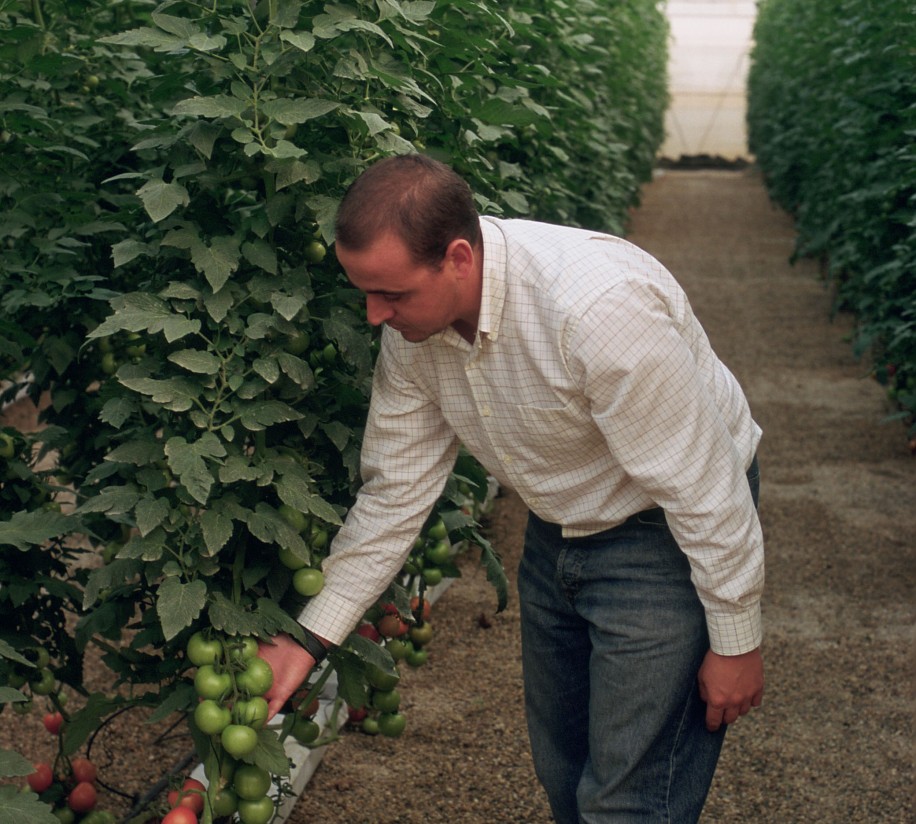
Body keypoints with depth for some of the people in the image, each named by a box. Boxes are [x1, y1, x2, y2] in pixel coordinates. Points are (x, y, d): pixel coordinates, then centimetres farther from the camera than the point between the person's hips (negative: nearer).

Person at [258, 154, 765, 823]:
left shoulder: (599, 307, -36)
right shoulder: (412, 323, -13)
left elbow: (702, 486, -27)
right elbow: (394, 490, -3)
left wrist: (736, 641, -17)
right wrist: (311, 638, -4)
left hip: (668, 533, -7)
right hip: (559, 529, 7)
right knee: (561, 768, 21)